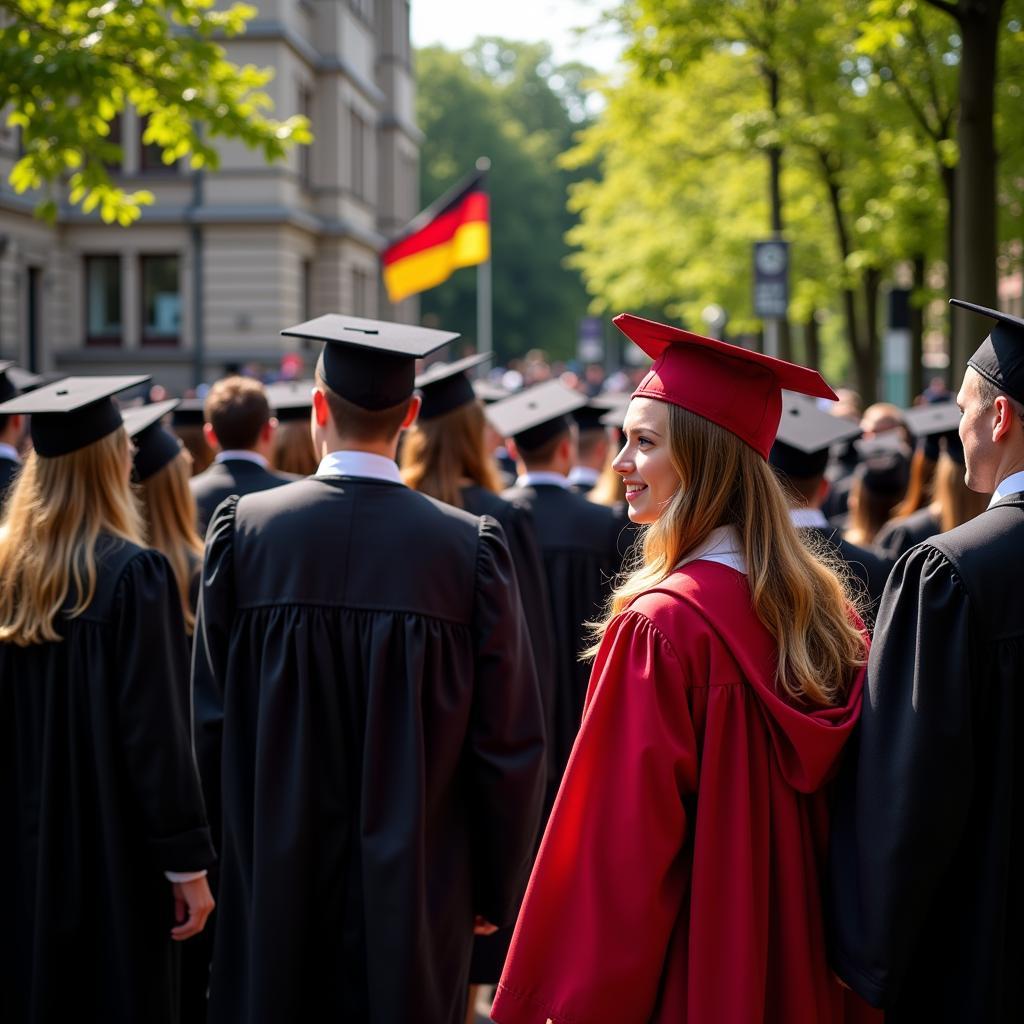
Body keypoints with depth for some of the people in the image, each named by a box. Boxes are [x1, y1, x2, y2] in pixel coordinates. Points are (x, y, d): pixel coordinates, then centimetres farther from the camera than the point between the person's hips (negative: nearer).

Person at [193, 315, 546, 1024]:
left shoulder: (243, 529, -7)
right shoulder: (471, 547, -10)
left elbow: (210, 718, -2)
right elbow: (509, 742, -7)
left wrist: (226, 857, 10)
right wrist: (498, 888, 6)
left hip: (274, 889, 1)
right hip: (418, 897, -1)